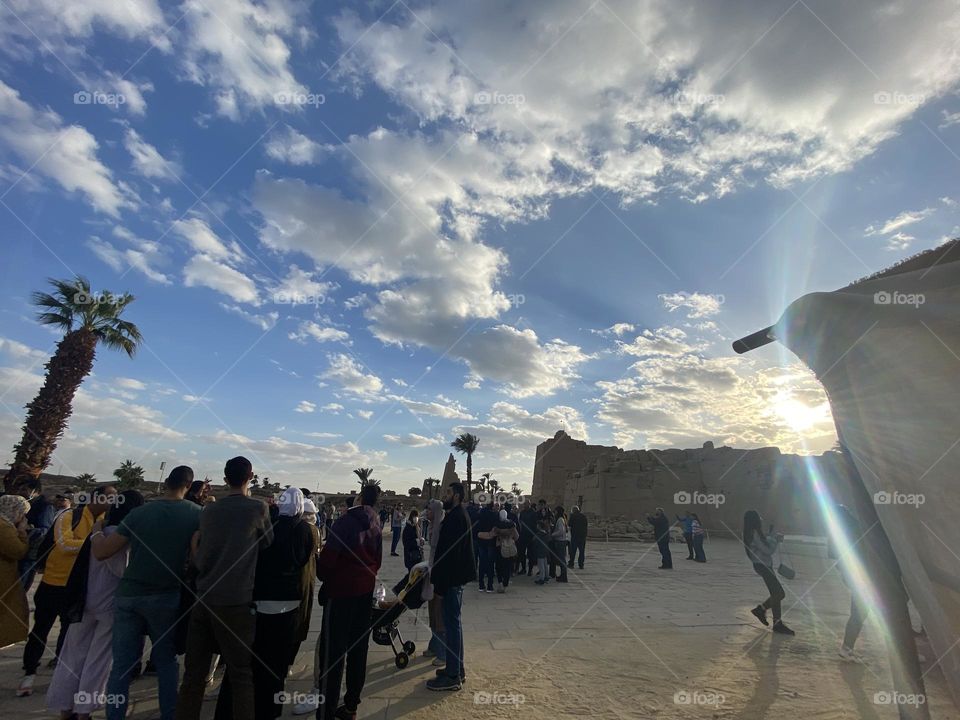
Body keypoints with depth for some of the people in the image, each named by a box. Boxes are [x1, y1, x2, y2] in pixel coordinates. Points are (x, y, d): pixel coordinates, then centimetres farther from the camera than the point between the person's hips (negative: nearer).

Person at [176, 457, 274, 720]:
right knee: (241, 674, 6)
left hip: (203, 599, 5)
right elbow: (268, 542, 8)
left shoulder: (209, 510, 6)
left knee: (194, 673, 13)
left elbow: (198, 556, 13)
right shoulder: (258, 508, -8)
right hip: (236, 602, -4)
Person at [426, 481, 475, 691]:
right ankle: (457, 668, 29)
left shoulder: (456, 517, -19)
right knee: (453, 622, 17)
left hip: (452, 579, -10)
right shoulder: (458, 515, 12)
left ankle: (453, 676, 10)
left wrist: (440, 583, -19)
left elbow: (449, 552, -23)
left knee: (452, 623, -1)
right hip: (456, 578, 10)